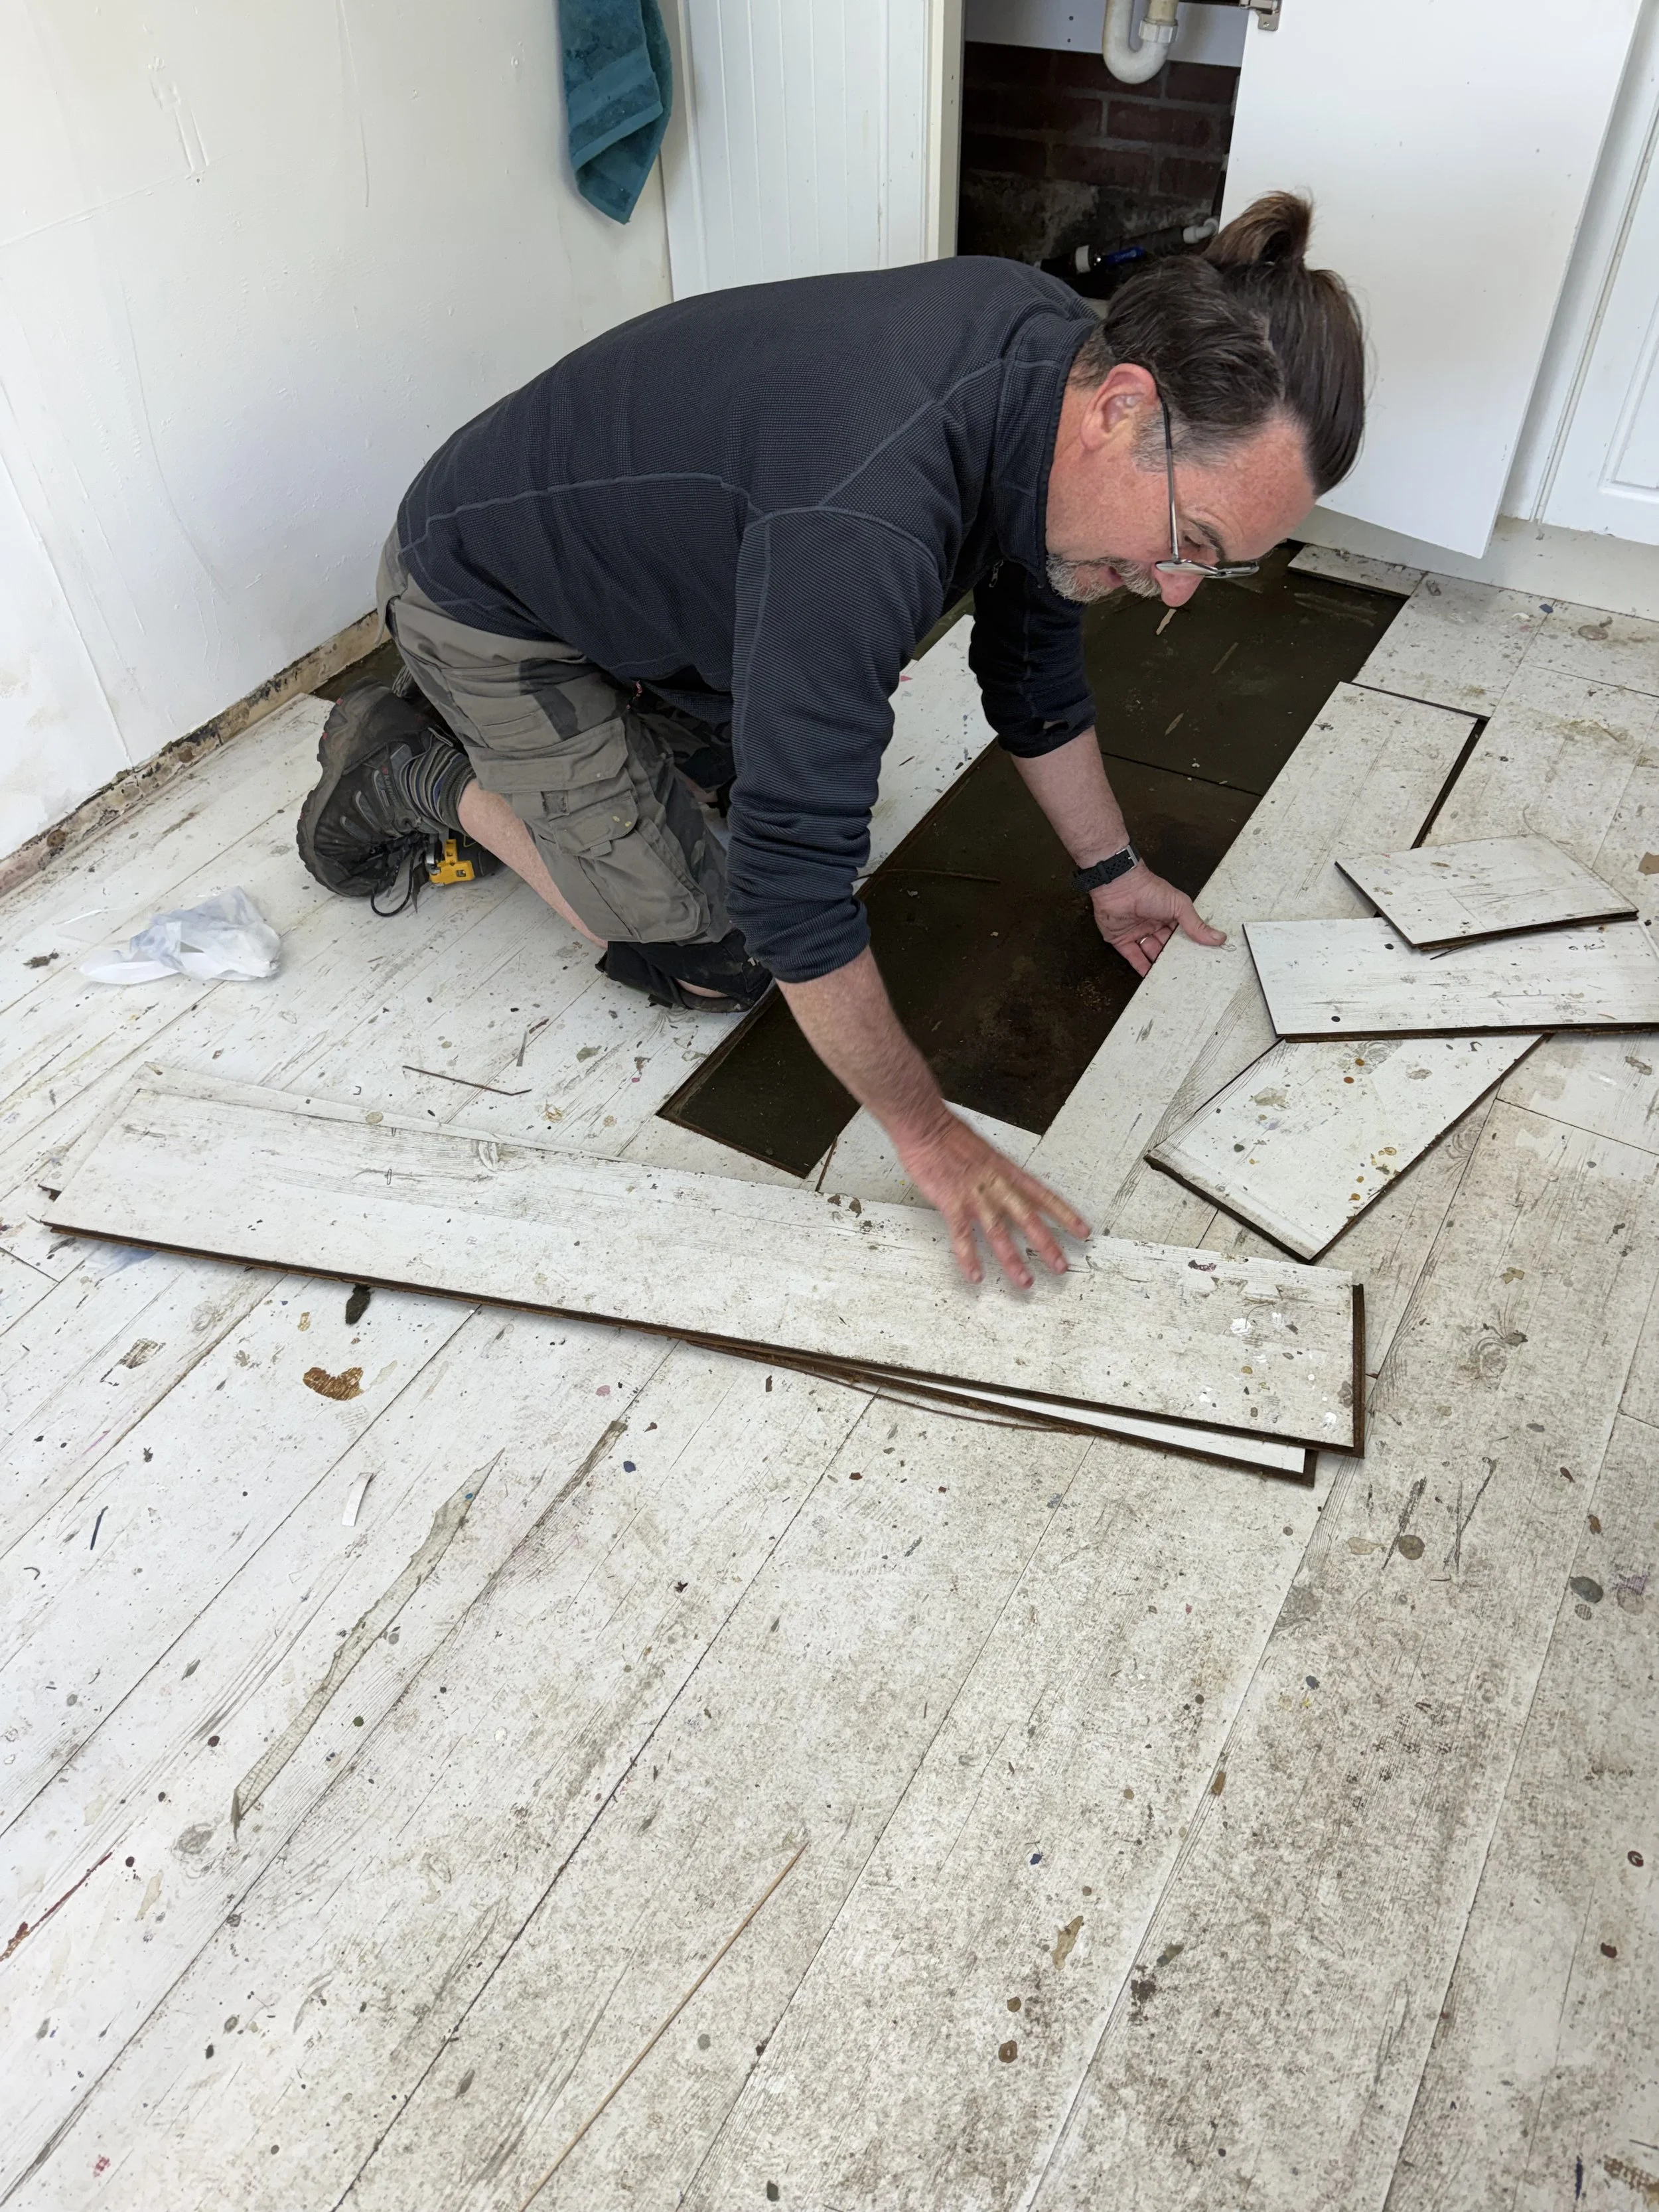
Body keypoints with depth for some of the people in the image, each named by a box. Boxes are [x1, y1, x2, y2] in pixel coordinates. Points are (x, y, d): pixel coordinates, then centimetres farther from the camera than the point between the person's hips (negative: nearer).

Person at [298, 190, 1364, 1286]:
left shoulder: (1055, 361, -14)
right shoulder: (861, 528, -42)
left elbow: (1034, 657, 2)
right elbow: (794, 878, -38)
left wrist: (1112, 872, 9)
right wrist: (928, 1133, -27)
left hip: (640, 546, 8)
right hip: (491, 603, -8)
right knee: (713, 956, -6)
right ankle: (419, 774, 9)